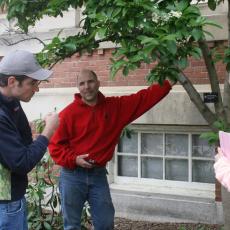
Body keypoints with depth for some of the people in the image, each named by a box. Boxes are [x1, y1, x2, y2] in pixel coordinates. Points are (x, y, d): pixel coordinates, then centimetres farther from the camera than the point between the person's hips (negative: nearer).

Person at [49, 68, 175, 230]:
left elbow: (145, 97, 2)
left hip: (99, 174, 3)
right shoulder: (68, 113, -8)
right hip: (73, 175, -3)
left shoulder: (116, 107, 2)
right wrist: (73, 159, -19)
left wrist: (169, 81, -2)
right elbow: (55, 145, -6)